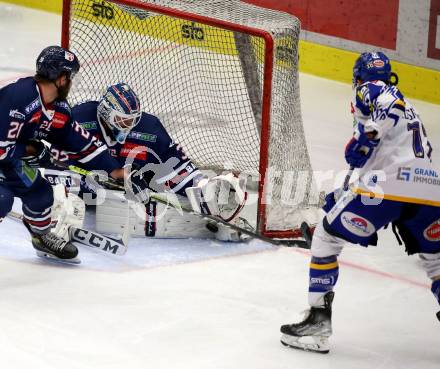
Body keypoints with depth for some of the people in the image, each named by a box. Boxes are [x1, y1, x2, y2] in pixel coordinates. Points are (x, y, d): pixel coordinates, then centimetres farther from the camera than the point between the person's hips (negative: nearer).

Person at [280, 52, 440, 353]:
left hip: (387, 186, -6)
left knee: (326, 239, 8)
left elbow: (389, 101, -13)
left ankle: (318, 322, 4)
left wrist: (365, 136, -14)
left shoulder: (368, 91, 12)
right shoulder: (410, 110, 36)